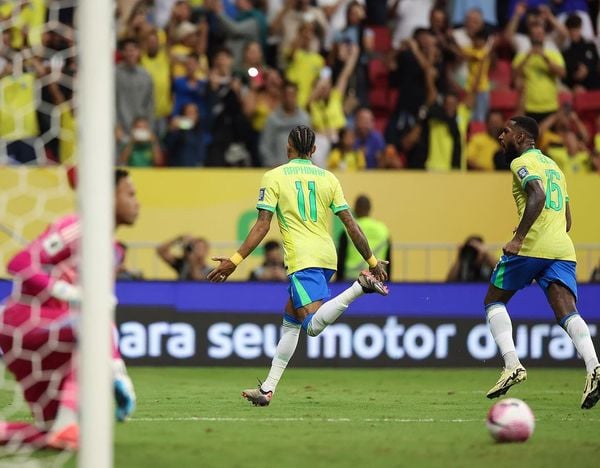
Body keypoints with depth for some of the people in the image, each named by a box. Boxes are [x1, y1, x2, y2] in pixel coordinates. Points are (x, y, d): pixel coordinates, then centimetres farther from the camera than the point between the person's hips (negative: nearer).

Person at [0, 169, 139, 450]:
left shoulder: (112, 252, 15)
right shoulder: (79, 229, -12)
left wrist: (119, 374, 9)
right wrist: (71, 294, -27)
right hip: (25, 324, -9)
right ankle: (68, 425, -34)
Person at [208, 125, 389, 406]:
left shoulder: (274, 177, 1)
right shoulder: (328, 178, 12)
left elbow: (262, 225, -6)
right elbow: (350, 224, 8)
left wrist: (235, 261, -3)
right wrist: (372, 261, 15)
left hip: (302, 260, -6)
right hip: (326, 258, 6)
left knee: (314, 325, -21)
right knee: (290, 321, 17)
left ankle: (360, 287, -38)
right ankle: (268, 388, 16)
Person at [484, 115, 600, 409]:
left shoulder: (523, 162, 1)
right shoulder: (554, 166, 27)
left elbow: (538, 196, -18)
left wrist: (519, 237, -24)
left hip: (531, 246, -7)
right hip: (562, 249, 7)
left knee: (494, 300, 11)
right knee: (568, 313, -7)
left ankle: (512, 365, -6)